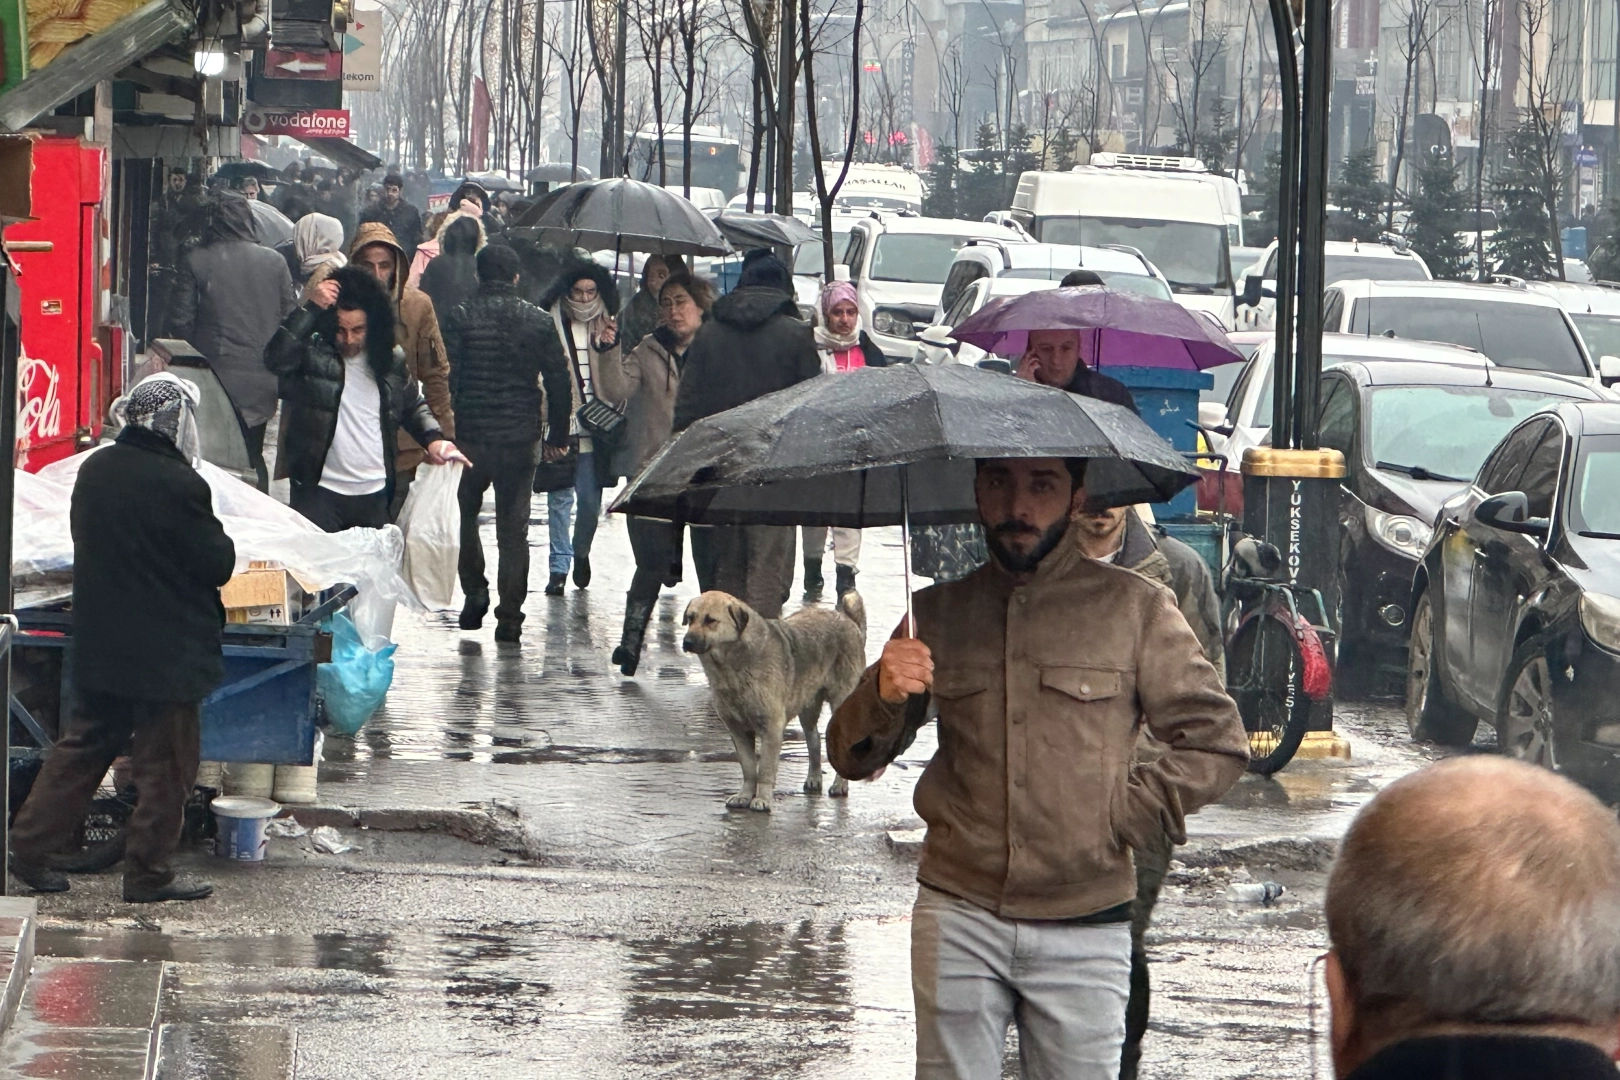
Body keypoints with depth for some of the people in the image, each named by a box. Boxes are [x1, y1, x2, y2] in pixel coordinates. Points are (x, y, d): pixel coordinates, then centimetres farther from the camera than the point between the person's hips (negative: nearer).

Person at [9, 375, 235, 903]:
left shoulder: (95, 470, 2)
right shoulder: (179, 485, -20)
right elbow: (217, 565, -13)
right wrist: (220, 539, 6)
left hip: (98, 643, 7)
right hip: (166, 651, -7)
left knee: (82, 746, 16)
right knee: (165, 762, 4)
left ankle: (33, 847, 17)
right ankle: (149, 873, 9)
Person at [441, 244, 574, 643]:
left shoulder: (460, 317, -5)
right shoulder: (540, 321, 3)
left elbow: (445, 378, -9)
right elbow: (559, 382, 5)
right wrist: (558, 435, 13)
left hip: (471, 434, -2)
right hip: (521, 438, 2)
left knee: (466, 515, 19)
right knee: (513, 527, 5)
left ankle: (475, 594, 13)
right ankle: (510, 615, 1)